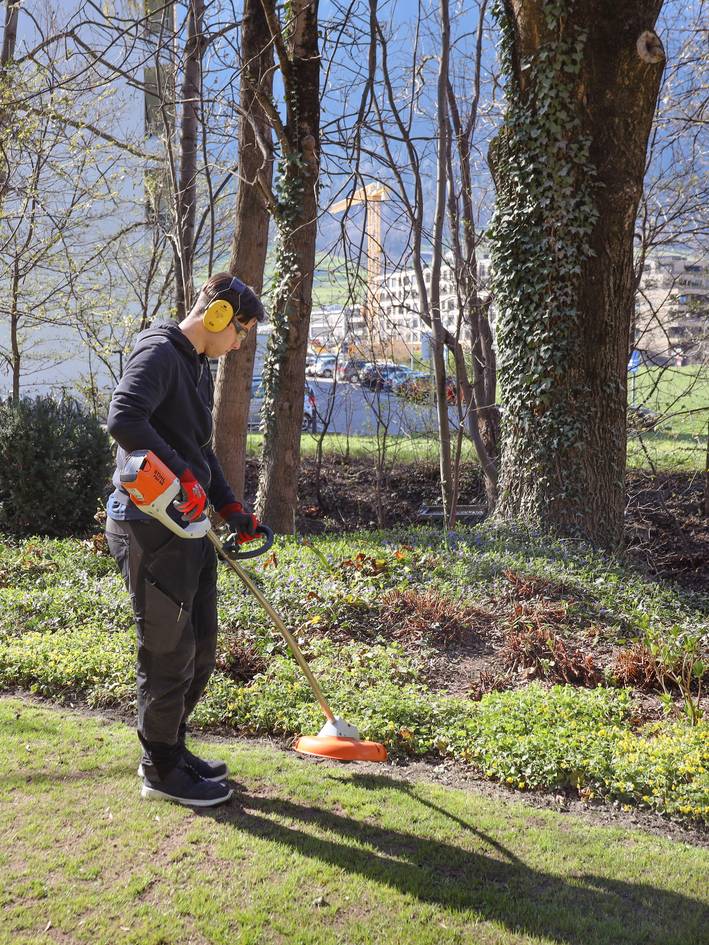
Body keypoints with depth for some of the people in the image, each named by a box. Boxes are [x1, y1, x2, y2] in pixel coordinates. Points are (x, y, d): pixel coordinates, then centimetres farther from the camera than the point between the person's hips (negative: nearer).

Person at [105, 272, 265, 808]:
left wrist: (231, 509, 17)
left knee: (201, 650, 17)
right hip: (150, 528, -10)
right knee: (169, 653, 1)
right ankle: (161, 769, 17)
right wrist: (183, 474, -26)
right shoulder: (159, 353, -12)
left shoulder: (199, 367, 19)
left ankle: (172, 748, 33)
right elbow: (123, 418, -29)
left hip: (189, 527, 10)